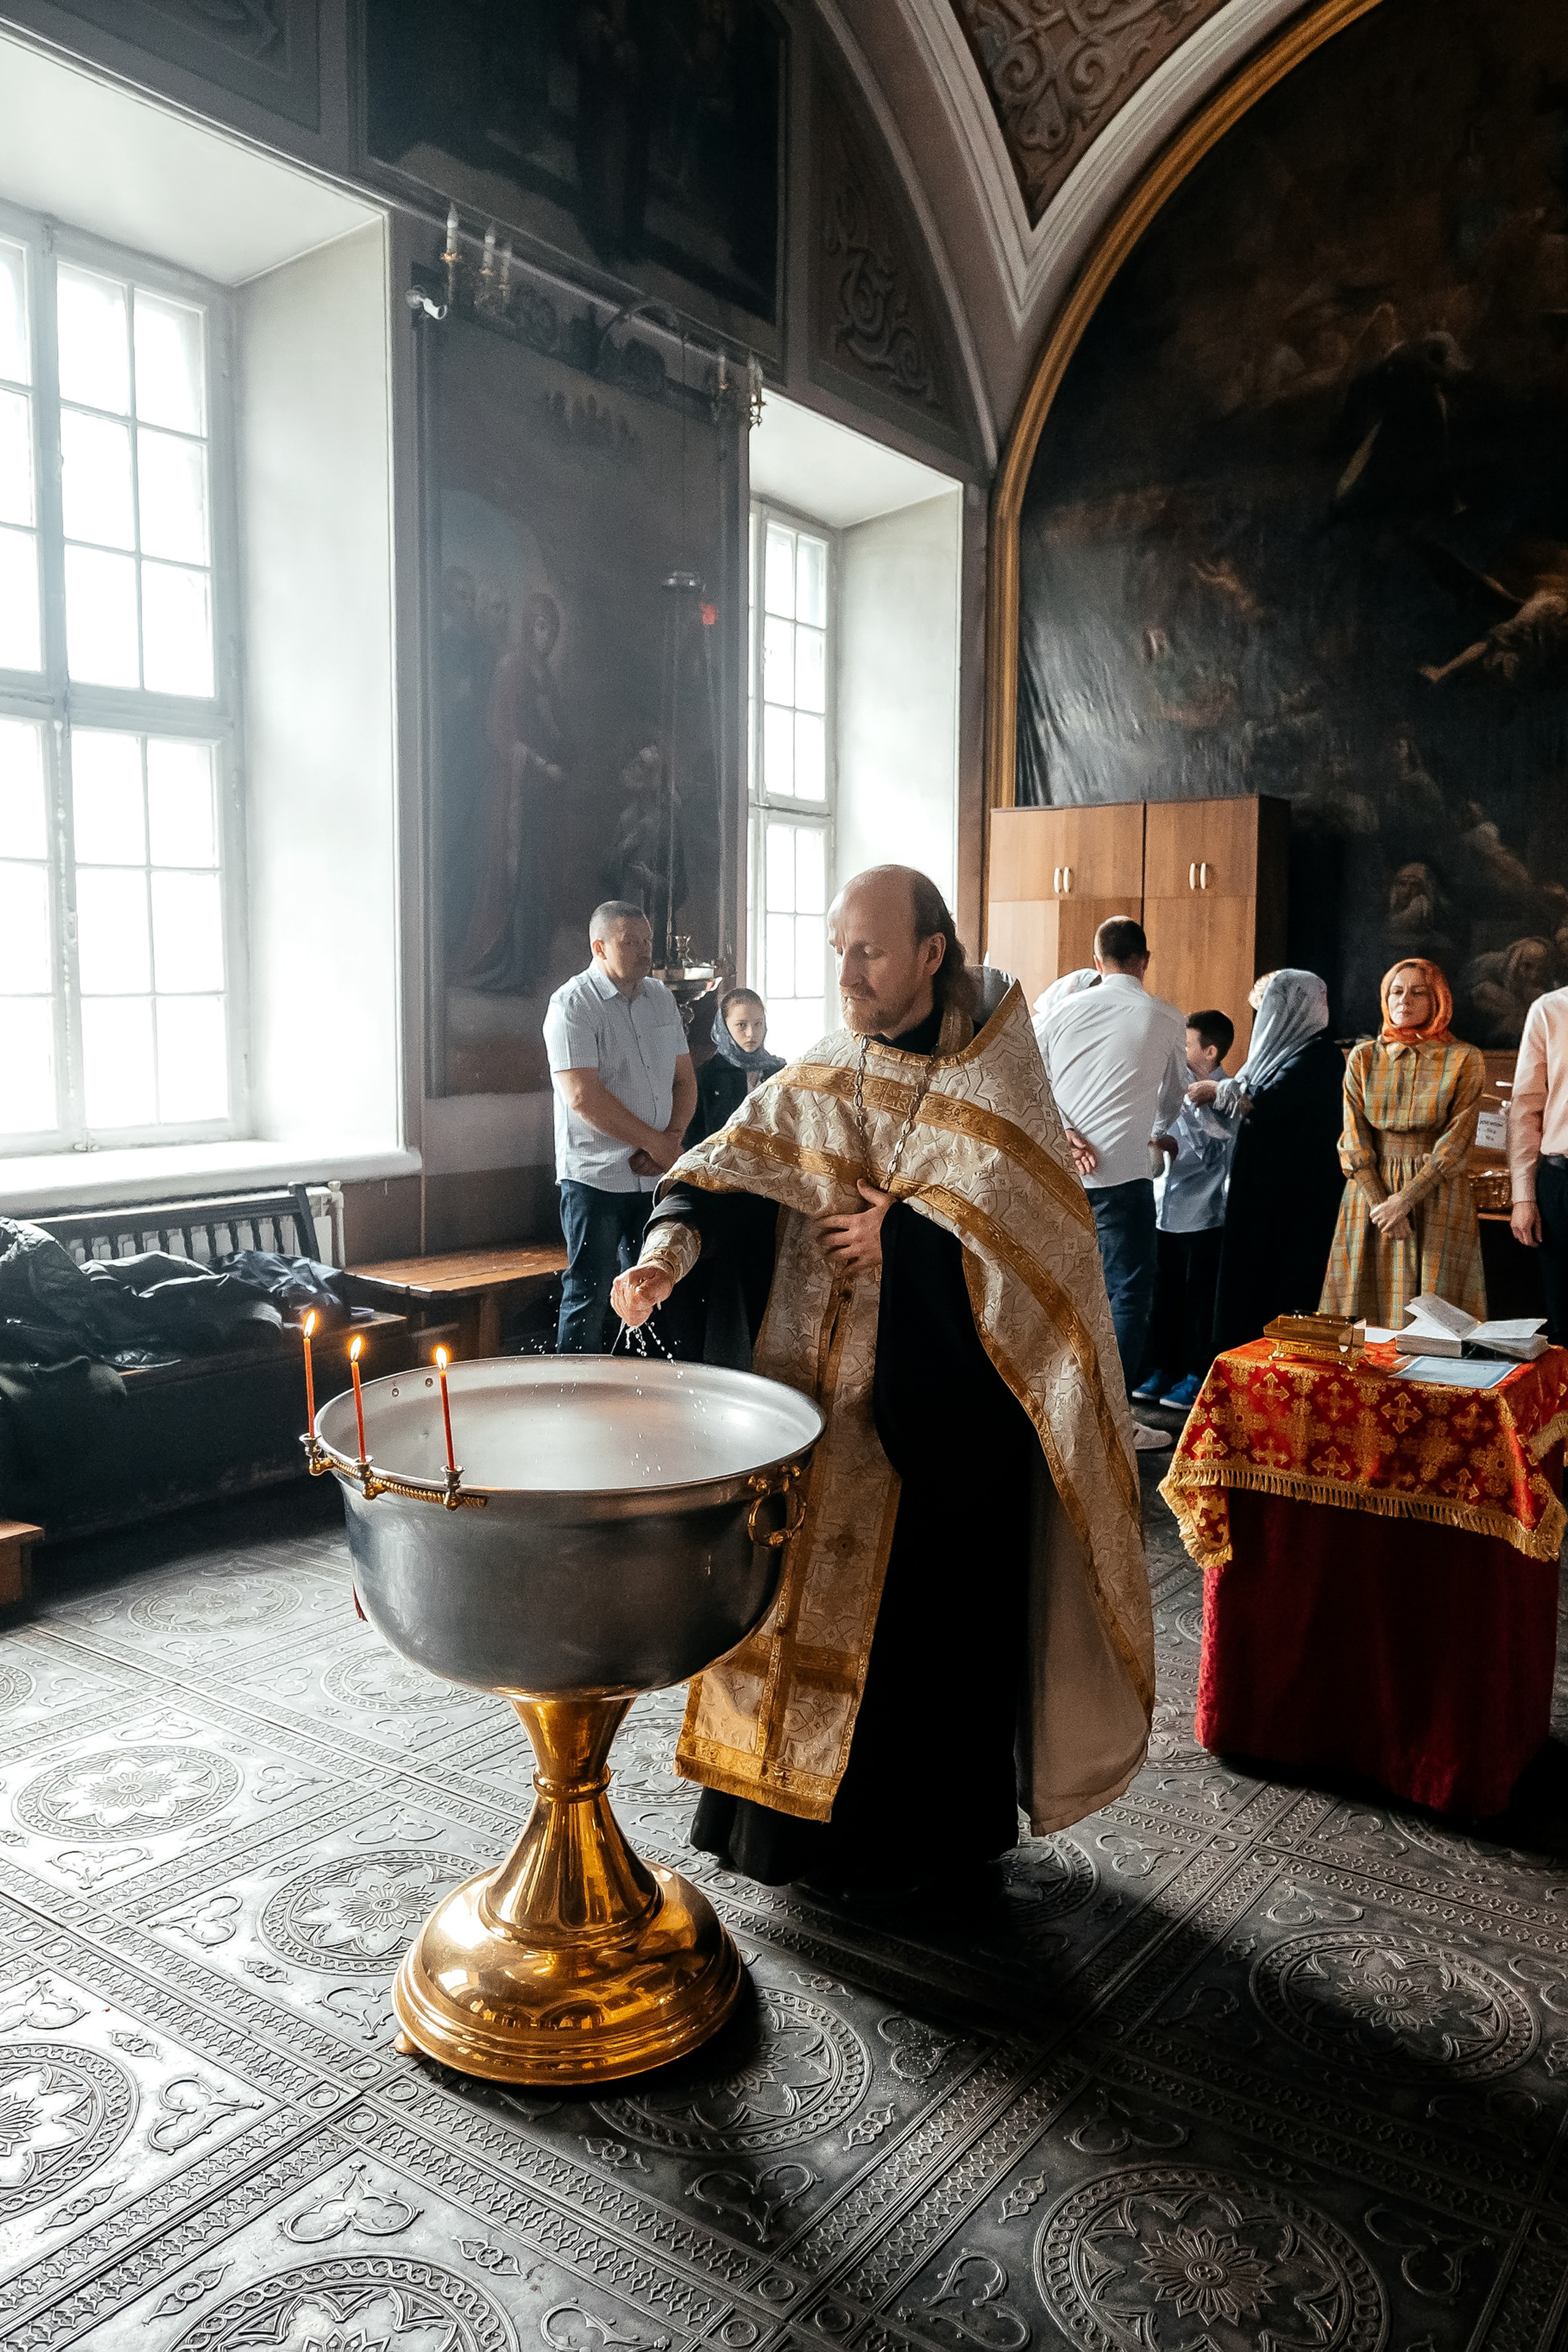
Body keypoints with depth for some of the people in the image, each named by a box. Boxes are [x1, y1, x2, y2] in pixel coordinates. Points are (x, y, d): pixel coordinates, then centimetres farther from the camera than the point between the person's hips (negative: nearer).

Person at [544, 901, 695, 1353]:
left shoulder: (661, 999, 12)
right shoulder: (573, 1005, -10)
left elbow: (684, 1079, 14)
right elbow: (583, 1097, -19)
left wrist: (672, 1139, -5)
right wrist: (655, 1142, -13)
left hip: (654, 1176, 6)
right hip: (596, 1177, -6)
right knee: (588, 1299, -1)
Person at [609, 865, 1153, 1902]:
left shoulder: (994, 1081, -6)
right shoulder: (818, 1079, 6)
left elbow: (1022, 1218, -17)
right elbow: (733, 1163, -6)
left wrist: (895, 1238, -17)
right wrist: (676, 1239, -24)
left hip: (943, 1400, -4)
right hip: (822, 1394, 4)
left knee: (929, 1609, 5)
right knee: (810, 1591, 10)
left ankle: (929, 1834, 24)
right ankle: (803, 1808, 29)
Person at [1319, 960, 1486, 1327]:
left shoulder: (1464, 1060, 1)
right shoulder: (1363, 1057, 6)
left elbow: (1457, 1141, -6)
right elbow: (1353, 1138, 1)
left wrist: (1405, 1199, -15)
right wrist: (1381, 1204, -10)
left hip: (1437, 1197, -2)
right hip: (1372, 1192, 2)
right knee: (1368, 1310, 2)